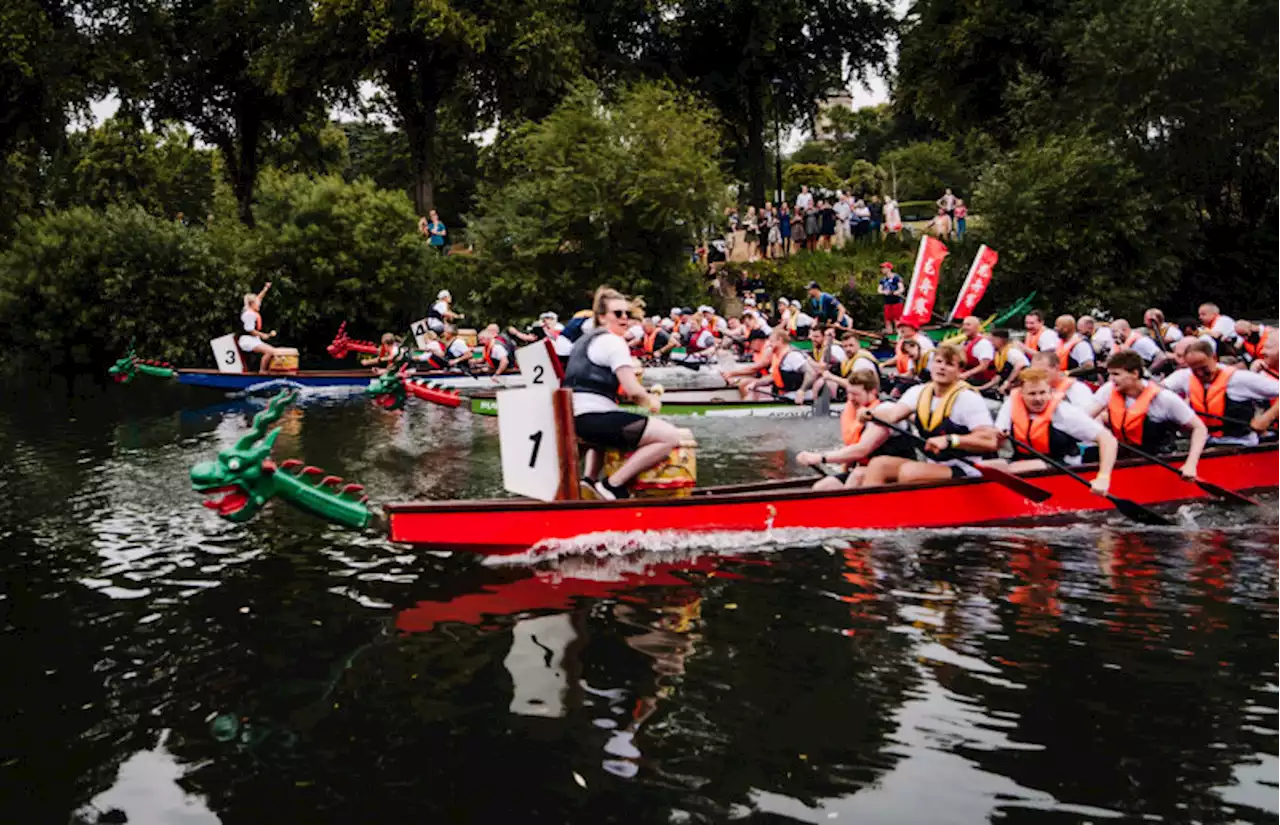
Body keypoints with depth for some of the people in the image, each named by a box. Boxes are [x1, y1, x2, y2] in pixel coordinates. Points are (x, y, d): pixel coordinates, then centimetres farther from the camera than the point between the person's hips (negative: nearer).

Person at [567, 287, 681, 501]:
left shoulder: (585, 340, 23)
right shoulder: (612, 341, -6)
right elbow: (633, 390, -14)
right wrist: (651, 401, 8)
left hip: (575, 419, 10)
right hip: (595, 418, -10)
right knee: (670, 437, -15)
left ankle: (589, 477, 25)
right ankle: (613, 485, -12)